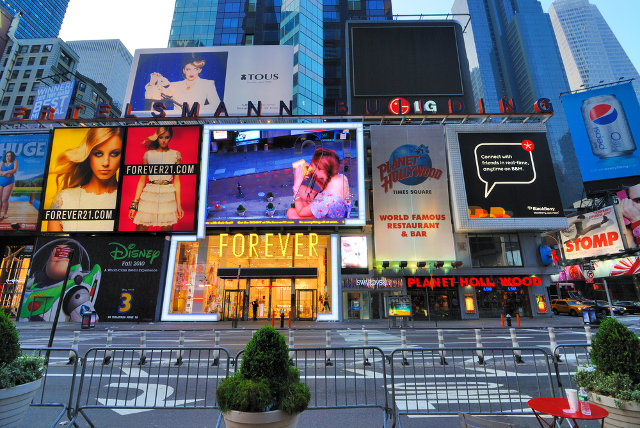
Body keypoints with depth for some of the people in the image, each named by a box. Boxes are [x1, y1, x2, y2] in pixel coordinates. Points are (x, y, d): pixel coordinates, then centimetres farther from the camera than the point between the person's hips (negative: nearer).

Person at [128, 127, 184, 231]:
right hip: (149, 195, 1)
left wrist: (179, 205, 2)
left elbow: (176, 180, 6)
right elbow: (142, 180, 10)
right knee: (140, 228, -1)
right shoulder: (149, 154, 9)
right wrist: (134, 203, 5)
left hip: (168, 197, 0)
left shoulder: (175, 155, 7)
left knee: (167, 229, 1)